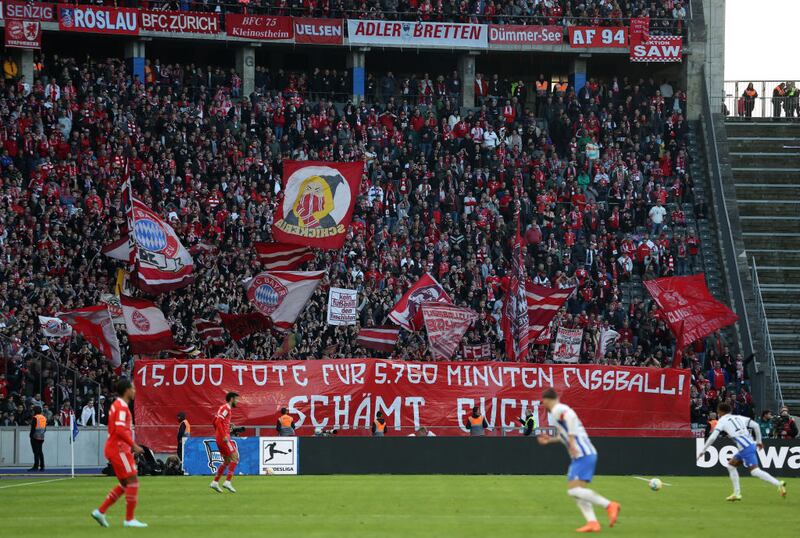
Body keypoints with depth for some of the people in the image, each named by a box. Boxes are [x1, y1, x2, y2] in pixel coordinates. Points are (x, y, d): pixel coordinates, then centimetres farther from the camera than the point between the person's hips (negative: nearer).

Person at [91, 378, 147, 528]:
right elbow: (120, 431, -24)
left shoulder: (118, 405, 17)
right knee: (133, 481, -8)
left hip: (115, 448, 10)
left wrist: (131, 445, 18)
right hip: (119, 449, -10)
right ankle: (129, 519, -6)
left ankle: (100, 511, 12)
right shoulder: (121, 407, -14)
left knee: (125, 483, 13)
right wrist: (134, 445, -20)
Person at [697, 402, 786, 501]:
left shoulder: (722, 421, 6)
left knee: (755, 471, -15)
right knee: (730, 465, 20)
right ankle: (737, 493, 18)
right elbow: (755, 425, 16)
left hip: (745, 447, -8)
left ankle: (779, 484, -27)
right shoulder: (738, 417, 24)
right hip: (750, 444, 8)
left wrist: (702, 451, 7)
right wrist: (759, 441, 23)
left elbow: (713, 437, -2)